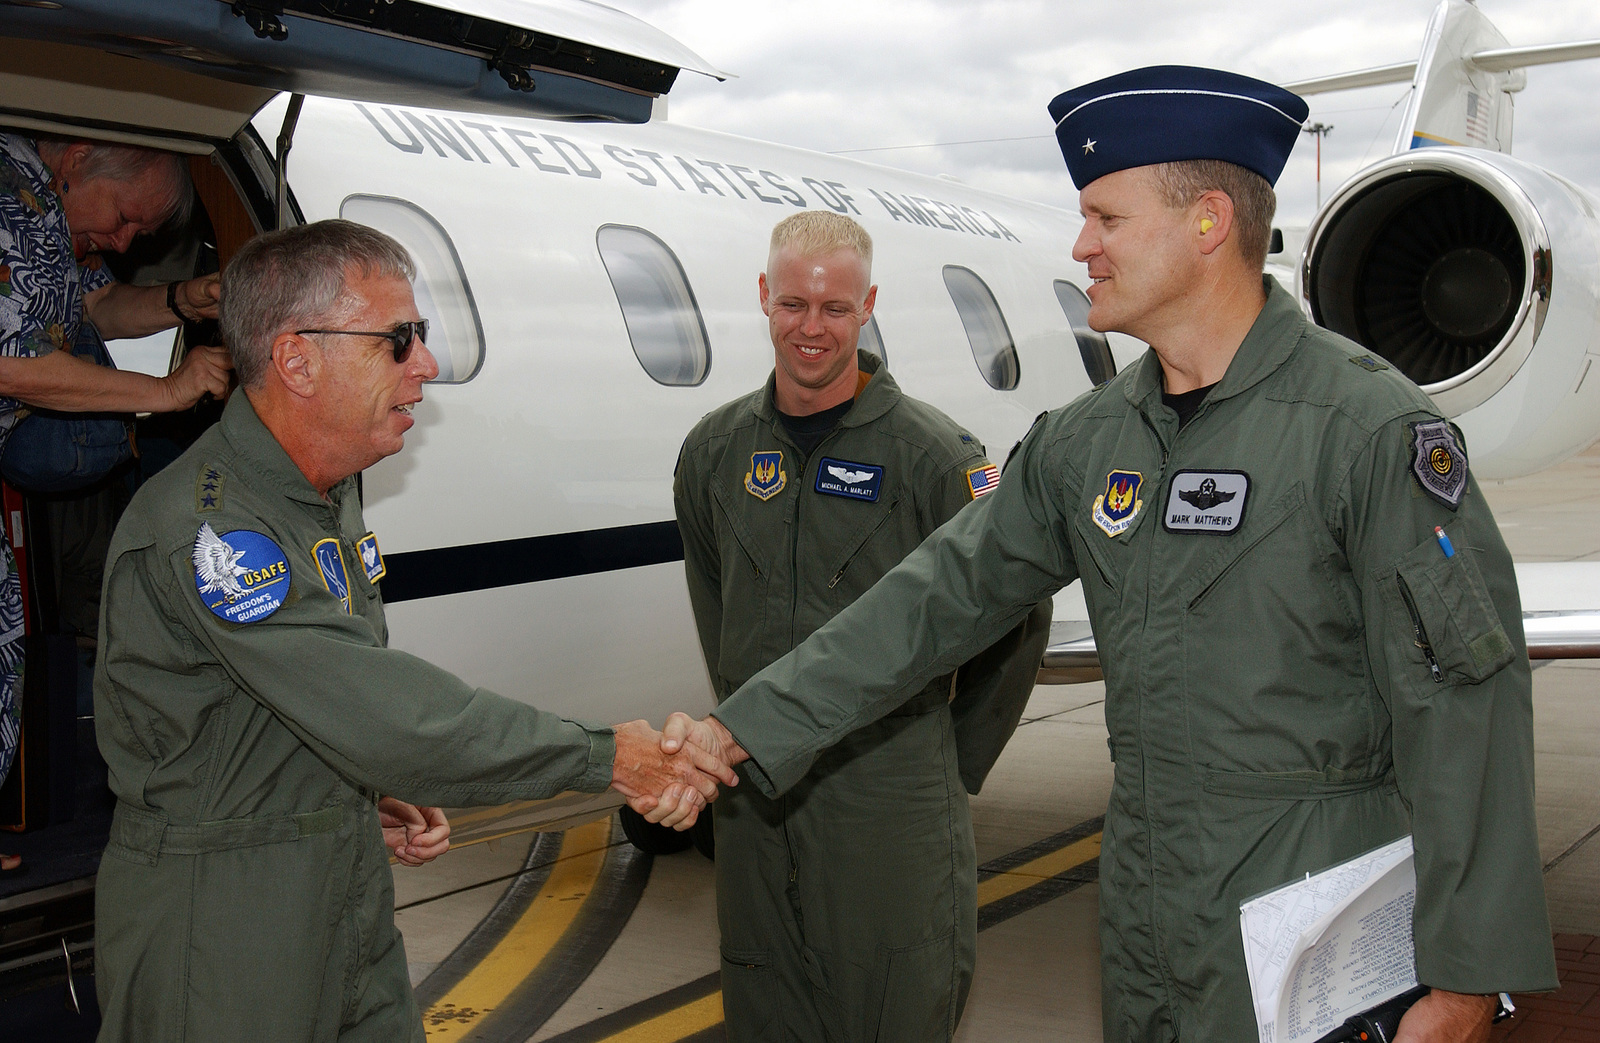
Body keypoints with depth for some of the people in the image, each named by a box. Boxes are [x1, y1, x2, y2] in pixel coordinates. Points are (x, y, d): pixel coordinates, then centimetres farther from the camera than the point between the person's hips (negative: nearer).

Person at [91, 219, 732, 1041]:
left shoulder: (328, 486, 6)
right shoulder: (202, 531, -26)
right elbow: (389, 718, -31)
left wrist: (381, 795, 4)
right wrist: (605, 756, -25)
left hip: (351, 896, 8)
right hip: (218, 931, -8)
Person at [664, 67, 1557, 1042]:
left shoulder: (1371, 426, -15)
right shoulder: (1086, 441, 5)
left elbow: (1464, 702, -16)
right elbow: (946, 593, 8)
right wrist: (748, 727, 3)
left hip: (1308, 923, -6)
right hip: (1143, 906, 7)